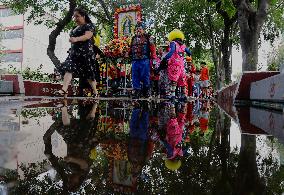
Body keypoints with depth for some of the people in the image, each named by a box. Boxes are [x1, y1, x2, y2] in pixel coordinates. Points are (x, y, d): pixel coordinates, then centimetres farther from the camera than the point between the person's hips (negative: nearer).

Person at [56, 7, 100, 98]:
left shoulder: (89, 26, -1)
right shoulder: (75, 28, 24)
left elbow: (87, 36, -20)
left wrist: (76, 39, -36)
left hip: (85, 52, -7)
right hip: (74, 52, 8)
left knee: (88, 73, -2)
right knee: (68, 69, -12)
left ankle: (95, 92, 13)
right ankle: (64, 90, -23)